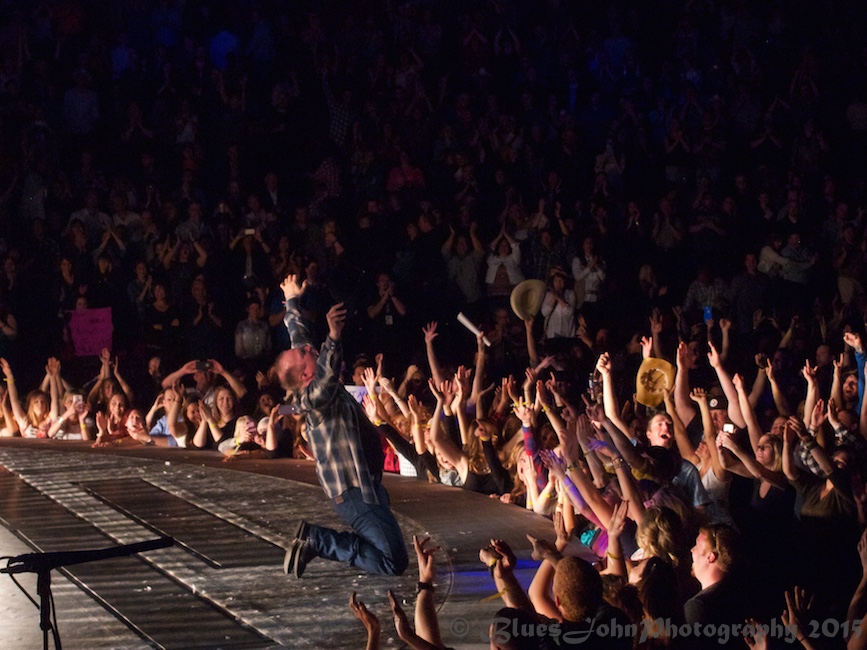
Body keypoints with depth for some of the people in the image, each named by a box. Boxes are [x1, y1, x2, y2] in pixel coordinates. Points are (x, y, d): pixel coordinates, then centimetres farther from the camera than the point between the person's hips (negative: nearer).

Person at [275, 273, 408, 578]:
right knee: (394, 561, -16)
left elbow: (299, 337, 23)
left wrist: (292, 301, 36)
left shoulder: (320, 389, 8)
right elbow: (326, 375, -42)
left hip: (365, 482, 10)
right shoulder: (314, 396, -17)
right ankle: (317, 541, -9)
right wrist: (333, 337, -56)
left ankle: (314, 540, 11)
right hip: (356, 492, -10)